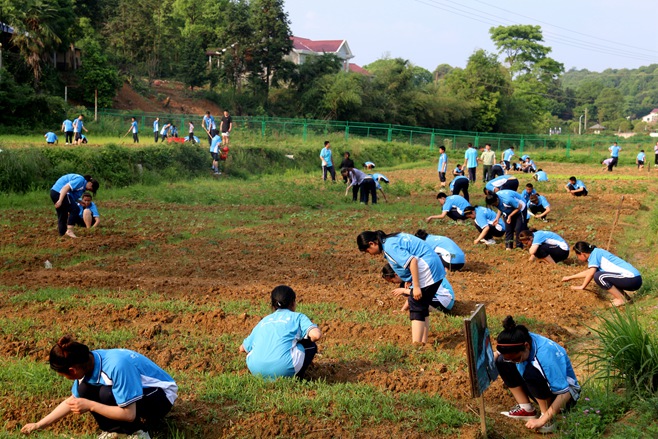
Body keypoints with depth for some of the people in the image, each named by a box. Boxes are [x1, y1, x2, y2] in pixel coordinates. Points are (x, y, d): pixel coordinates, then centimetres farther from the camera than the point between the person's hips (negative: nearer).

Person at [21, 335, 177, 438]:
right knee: (85, 389, -13)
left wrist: (90, 406, -28)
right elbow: (72, 401, 5)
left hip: (161, 396, -7)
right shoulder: (87, 362, -11)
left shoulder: (116, 366, -35)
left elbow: (128, 414, -30)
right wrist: (38, 425, 5)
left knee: (107, 394, -31)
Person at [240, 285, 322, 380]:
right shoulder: (297, 317, 14)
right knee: (311, 346, 19)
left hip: (255, 370, 5)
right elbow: (316, 335, -3)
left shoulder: (263, 321, 27)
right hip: (282, 370, -5)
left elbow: (243, 348, 29)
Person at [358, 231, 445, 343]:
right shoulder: (391, 239, 14)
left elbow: (412, 261, -25)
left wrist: (416, 287, -24)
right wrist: (409, 279, 18)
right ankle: (423, 342, 22)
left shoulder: (389, 247, -16)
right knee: (422, 308, 17)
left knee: (416, 308, -8)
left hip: (428, 270, -10)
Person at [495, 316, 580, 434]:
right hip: (544, 388, 7)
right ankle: (526, 409, -2)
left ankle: (548, 419, -19)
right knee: (502, 363, -8)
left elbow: (564, 393, -34)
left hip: (566, 392, -7)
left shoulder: (545, 355, -36)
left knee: (531, 372, -36)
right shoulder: (518, 341, -19)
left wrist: (542, 421, -35)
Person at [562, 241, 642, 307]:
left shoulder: (595, 253, -6)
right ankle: (624, 296, 14)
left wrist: (582, 287, -4)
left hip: (632, 279, -10)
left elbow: (591, 273, -16)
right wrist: (570, 277, 42)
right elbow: (588, 272, 36)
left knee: (598, 277, -20)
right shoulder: (598, 252, 22)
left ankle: (621, 299, -9)